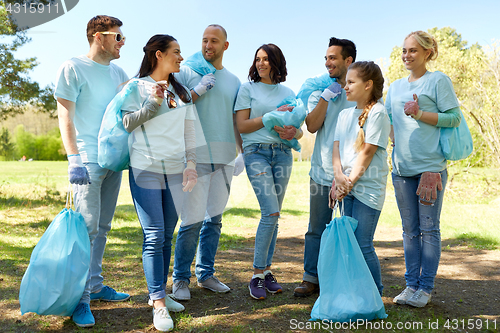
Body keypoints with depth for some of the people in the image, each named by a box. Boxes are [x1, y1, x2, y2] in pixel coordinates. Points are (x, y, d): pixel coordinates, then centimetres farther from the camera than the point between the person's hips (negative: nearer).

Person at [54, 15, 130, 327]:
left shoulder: (119, 73, 16)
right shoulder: (73, 68, -2)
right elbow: (65, 117, -7)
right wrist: (75, 158, -15)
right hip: (88, 159, -6)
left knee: (103, 227, 11)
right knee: (87, 227, -8)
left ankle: (95, 286, 22)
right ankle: (80, 298, 0)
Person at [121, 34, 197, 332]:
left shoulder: (182, 92, 14)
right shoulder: (137, 87, 1)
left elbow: (189, 131, 13)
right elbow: (125, 124, -6)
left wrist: (191, 164, 4)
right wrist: (153, 103, -15)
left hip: (176, 173, 5)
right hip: (146, 171, -5)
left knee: (167, 236, 10)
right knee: (154, 237, -7)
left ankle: (158, 293, 23)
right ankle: (159, 304, 0)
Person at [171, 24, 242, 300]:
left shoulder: (233, 81, 16)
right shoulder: (187, 72, 4)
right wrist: (198, 91, -13)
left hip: (225, 158, 5)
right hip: (196, 156, -4)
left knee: (214, 219, 10)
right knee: (193, 221, -7)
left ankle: (206, 274, 23)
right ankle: (181, 278, 9)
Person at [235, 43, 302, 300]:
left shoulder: (287, 93, 17)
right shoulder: (247, 89, 7)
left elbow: (298, 128, 17)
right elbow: (242, 126, -1)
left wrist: (293, 132, -7)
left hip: (282, 153, 4)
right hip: (256, 152, -4)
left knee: (273, 215, 5)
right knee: (271, 212, -15)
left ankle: (266, 271, 16)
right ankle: (257, 276, -4)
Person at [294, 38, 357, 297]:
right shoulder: (320, 92, 9)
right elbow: (312, 126, -4)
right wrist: (326, 97, -11)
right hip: (323, 173, 2)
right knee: (316, 230, 8)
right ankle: (311, 278, 19)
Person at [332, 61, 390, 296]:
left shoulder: (378, 113, -7)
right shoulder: (345, 114, 15)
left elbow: (367, 153, -12)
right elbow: (336, 147, 8)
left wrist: (350, 182, -13)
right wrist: (339, 176, -8)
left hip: (368, 187, -7)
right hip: (346, 188, 7)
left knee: (363, 245, -6)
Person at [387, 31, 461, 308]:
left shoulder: (439, 80, 0)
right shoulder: (395, 86, 17)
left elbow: (454, 118, -6)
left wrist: (419, 114, -15)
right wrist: (391, 136, 5)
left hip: (430, 165, -5)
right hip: (402, 168, 5)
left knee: (429, 229, 0)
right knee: (410, 230, 9)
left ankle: (425, 288, 8)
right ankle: (411, 284, 17)